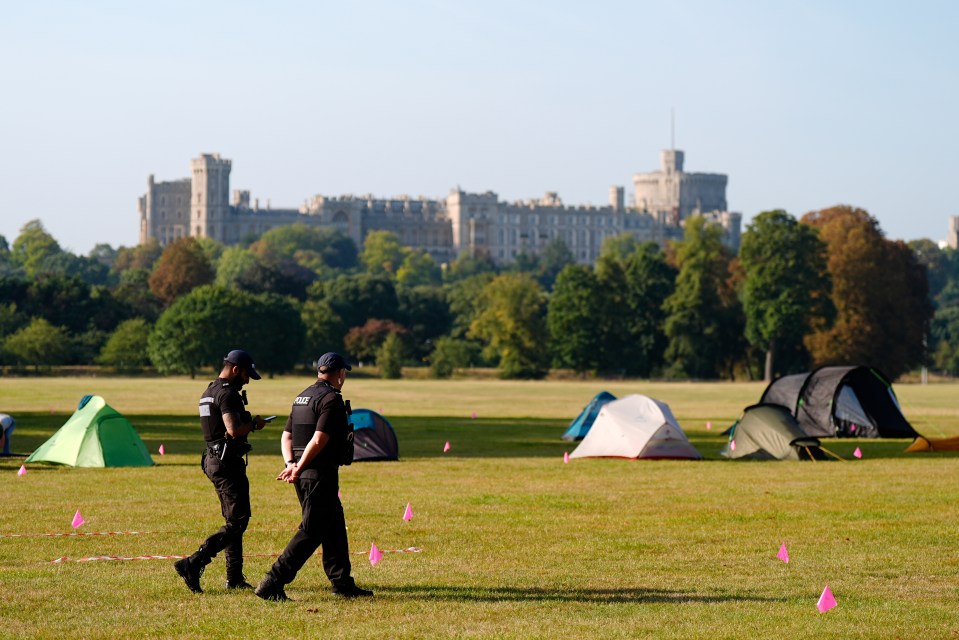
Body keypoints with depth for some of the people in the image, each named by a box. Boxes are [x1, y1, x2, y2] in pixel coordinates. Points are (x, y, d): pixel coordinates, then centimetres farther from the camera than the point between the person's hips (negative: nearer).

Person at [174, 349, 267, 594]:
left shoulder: (208, 392, 17)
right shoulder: (227, 394, -16)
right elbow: (233, 430, -27)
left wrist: (248, 422, 16)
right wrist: (254, 424, -9)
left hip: (213, 460, 11)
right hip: (228, 462, -11)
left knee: (234, 520, 16)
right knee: (237, 522, -10)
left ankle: (235, 578, 18)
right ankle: (192, 564, -19)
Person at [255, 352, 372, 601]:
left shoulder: (302, 396, 16)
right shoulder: (331, 399, -12)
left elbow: (287, 435, 13)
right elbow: (319, 440, -21)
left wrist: (291, 464, 0)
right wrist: (299, 468, -14)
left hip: (304, 474, 9)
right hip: (321, 473, -9)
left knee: (334, 526, 18)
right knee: (312, 531, -8)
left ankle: (342, 583, 23)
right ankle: (272, 584, -14)